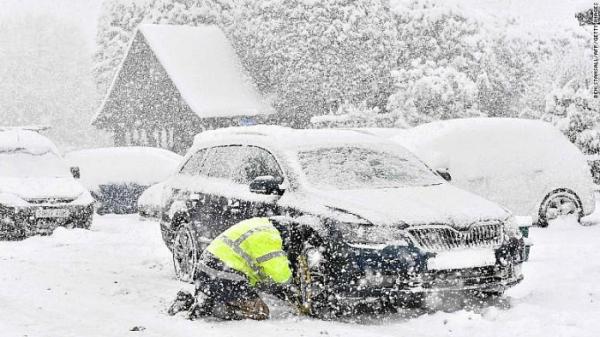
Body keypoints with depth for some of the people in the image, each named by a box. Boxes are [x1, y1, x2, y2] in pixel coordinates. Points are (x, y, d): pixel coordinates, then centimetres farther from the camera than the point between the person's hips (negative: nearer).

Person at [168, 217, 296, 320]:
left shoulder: (258, 226, 20)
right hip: (223, 278, -10)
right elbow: (279, 274, -14)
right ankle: (211, 307, -16)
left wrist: (279, 289, 20)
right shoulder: (267, 236, -12)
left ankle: (188, 300, 10)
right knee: (261, 312, -4)